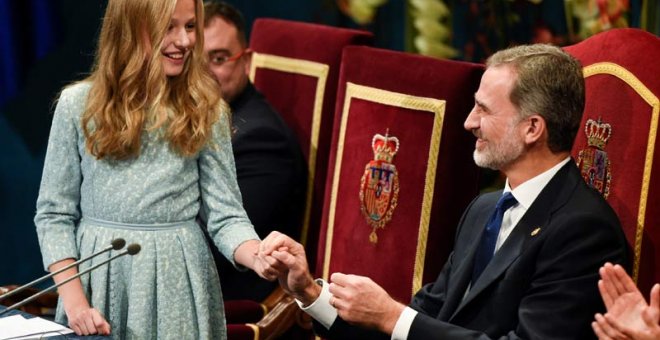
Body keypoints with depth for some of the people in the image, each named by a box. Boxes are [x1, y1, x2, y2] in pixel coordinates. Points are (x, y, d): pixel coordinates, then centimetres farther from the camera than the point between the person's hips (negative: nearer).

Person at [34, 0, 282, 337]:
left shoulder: (205, 110, 1)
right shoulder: (78, 104, -2)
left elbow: (225, 215, -3)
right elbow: (54, 214, 0)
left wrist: (258, 257, -23)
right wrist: (74, 300, -10)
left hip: (179, 281, 0)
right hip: (100, 280, 0)